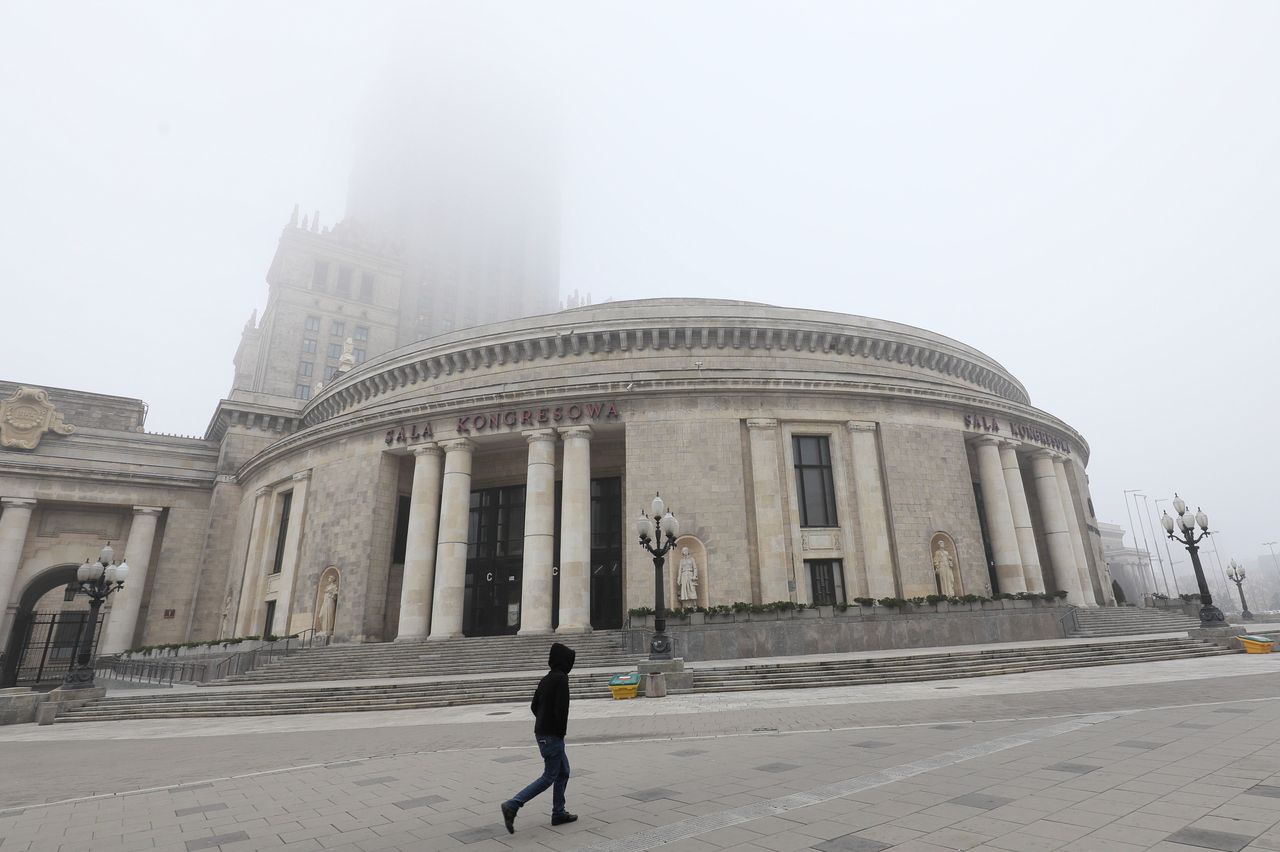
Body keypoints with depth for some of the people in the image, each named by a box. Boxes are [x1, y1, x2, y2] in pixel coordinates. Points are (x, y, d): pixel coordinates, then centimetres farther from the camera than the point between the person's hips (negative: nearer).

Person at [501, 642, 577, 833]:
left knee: (563, 772, 17)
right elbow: (561, 708, -23)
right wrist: (561, 732, -12)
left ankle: (559, 813, 22)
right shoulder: (561, 679, -17)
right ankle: (512, 805, -5)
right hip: (552, 736, -9)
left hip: (542, 732, 9)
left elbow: (534, 705, 15)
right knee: (549, 777, -2)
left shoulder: (546, 679, 11)